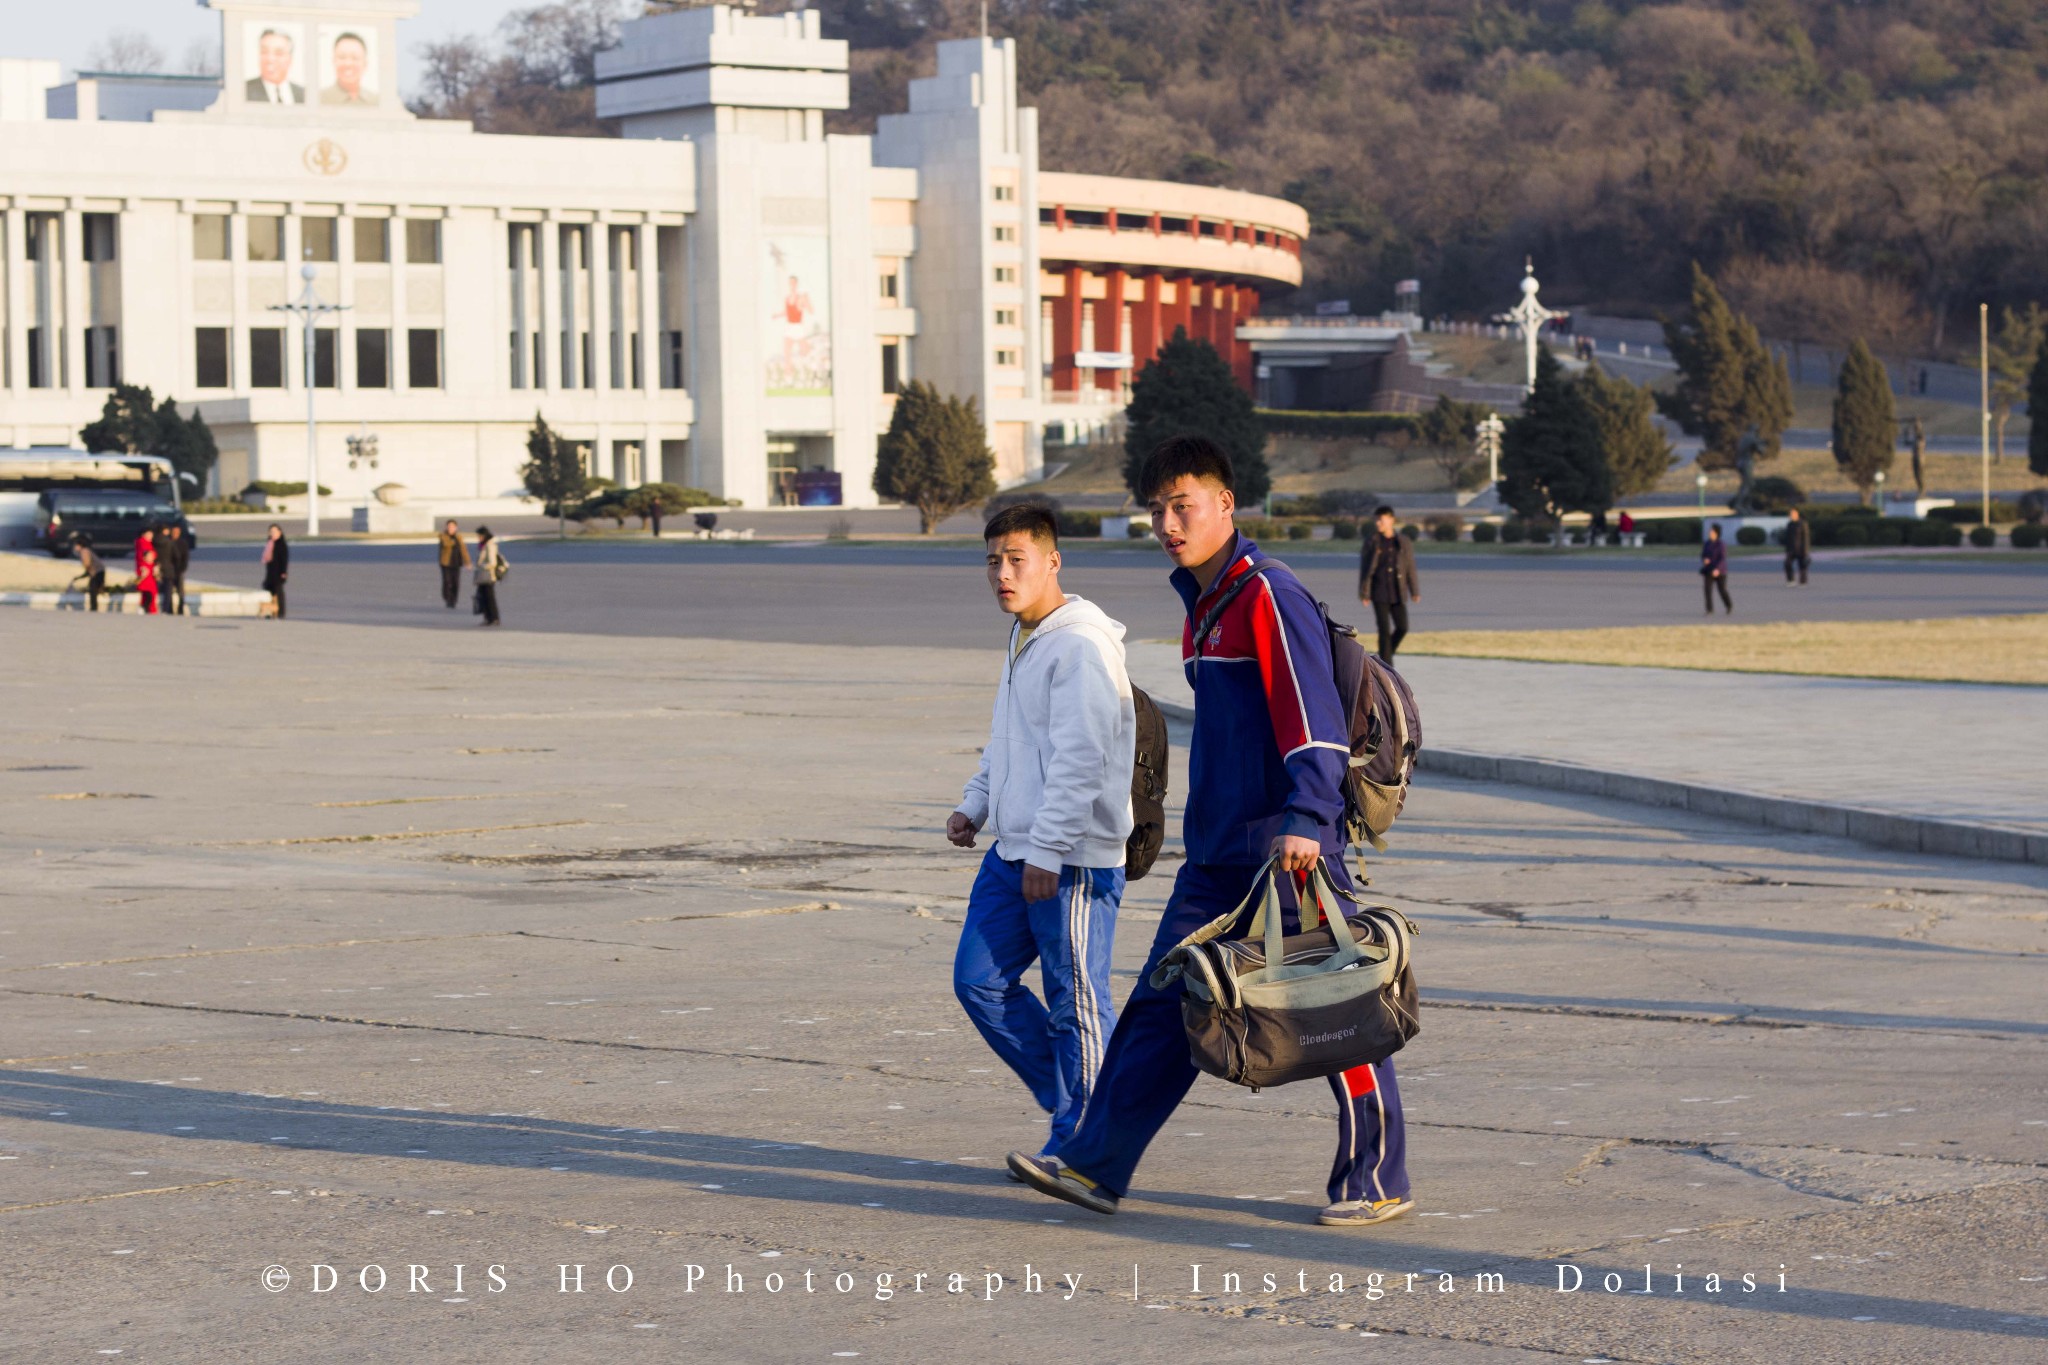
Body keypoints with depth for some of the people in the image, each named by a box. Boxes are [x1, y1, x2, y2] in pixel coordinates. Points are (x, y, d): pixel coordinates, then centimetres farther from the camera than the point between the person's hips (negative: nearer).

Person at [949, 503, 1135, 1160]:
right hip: (1012, 852, 10)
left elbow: (1078, 760, -21)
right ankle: (1066, 1101, 21)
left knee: (1075, 1002, -1)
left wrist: (1047, 853, -23)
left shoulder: (1081, 646, -15)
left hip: (1072, 860, -10)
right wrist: (974, 806, 13)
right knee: (979, 981, 9)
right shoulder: (1022, 641, 16)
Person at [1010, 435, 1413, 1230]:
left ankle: (1377, 1183, 11)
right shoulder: (1201, 605, 15)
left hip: (1286, 851, -9)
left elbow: (1313, 717, -22)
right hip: (1216, 853, 9)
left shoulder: (1268, 597, -13)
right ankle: (1095, 1165, 5)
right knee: (1162, 1007, 5)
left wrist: (1305, 819, -32)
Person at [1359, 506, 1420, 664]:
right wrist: (1363, 594, -6)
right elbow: (1364, 569, -1)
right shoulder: (1371, 542, -1)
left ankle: (1385, 654, 25)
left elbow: (1410, 568, 6)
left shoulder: (1403, 542, 3)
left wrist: (1414, 591, 2)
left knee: (1402, 627, 0)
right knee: (1384, 630, -7)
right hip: (1379, 593, -2)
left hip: (1397, 593, 2)